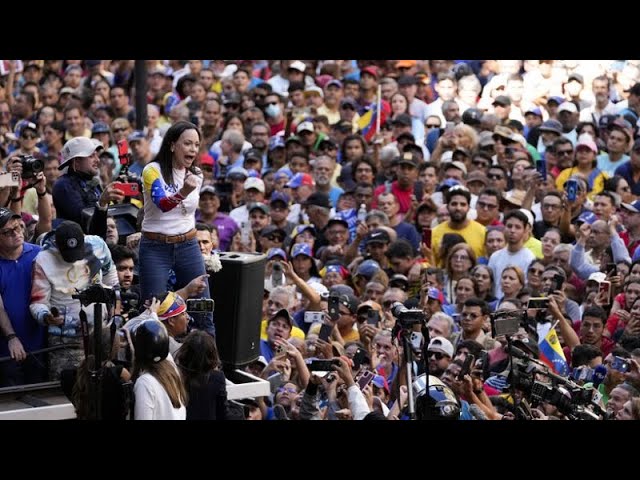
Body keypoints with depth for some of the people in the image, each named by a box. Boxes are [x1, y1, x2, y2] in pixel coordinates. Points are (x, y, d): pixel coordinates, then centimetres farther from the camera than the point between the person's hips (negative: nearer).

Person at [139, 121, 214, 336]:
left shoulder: (196, 174, 6)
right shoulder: (153, 171, -12)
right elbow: (162, 204, -30)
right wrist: (182, 193, -48)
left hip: (188, 246, 5)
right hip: (155, 248, -5)